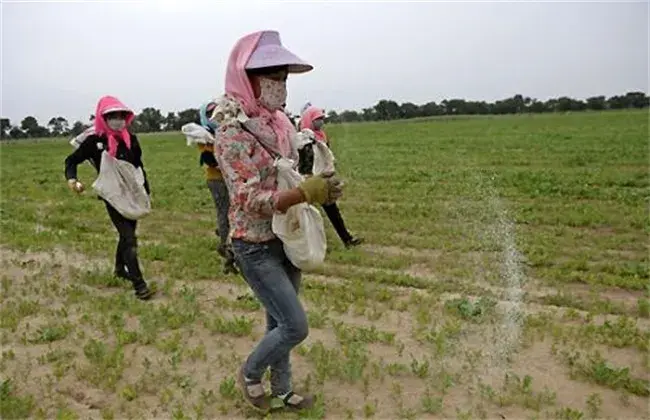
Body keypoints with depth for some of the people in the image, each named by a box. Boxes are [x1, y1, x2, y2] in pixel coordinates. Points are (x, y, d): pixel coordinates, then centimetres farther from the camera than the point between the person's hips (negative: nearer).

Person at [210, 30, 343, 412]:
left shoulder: (278, 124, 4)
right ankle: (250, 373, 24)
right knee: (295, 326, -5)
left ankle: (282, 392, 37)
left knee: (280, 322, 18)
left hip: (286, 238, 7)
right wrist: (307, 193, -33)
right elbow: (251, 200, -25)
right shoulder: (233, 132, -19)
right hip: (256, 245, -7)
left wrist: (318, 188, -4)